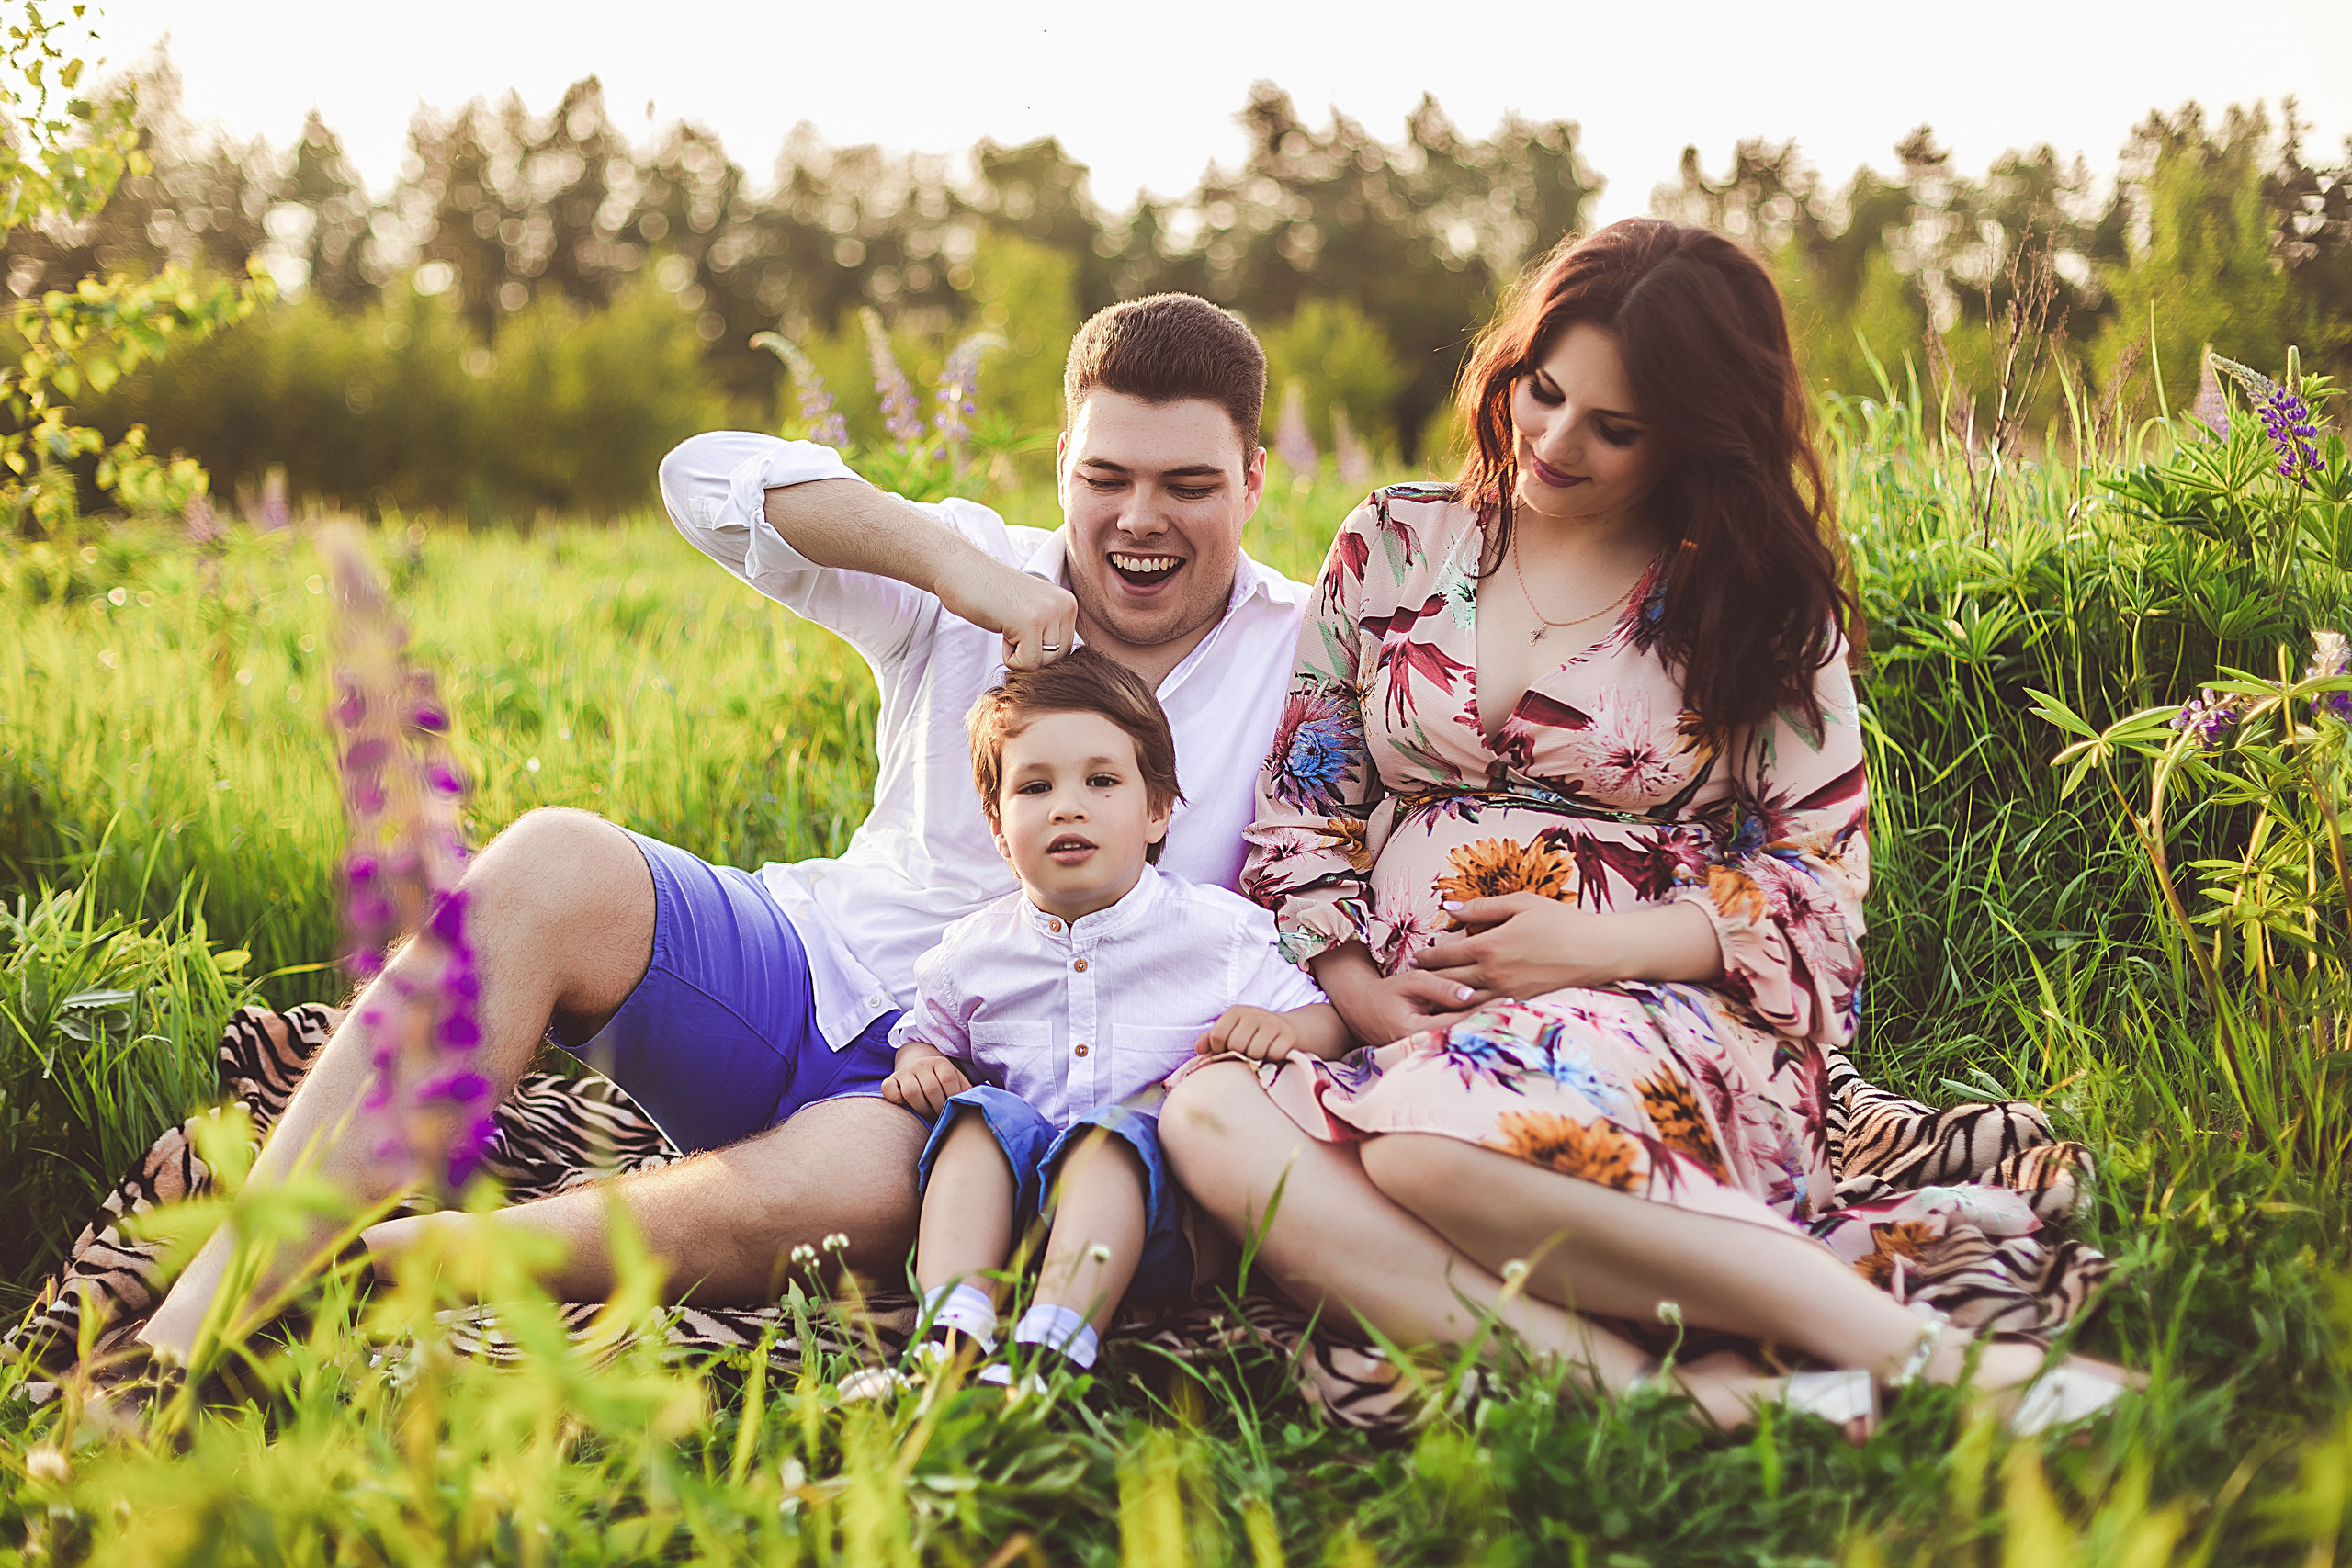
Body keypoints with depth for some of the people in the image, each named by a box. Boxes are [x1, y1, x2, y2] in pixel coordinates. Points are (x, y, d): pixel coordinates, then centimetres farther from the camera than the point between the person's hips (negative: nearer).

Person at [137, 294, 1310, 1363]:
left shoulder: (1302, 660, 4)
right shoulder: (973, 588, 7)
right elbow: (708, 479, -4)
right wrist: (957, 564, -13)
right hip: (805, 972, 3)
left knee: (841, 1194, -39)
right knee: (553, 865, -26)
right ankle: (201, 1319, -31)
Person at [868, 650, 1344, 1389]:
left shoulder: (1217, 929, 4)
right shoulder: (974, 949, 11)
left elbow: (1328, 1023, 8)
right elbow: (924, 1031, 27)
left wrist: (1284, 1030, -16)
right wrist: (919, 1066, 2)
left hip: (1149, 1197, -3)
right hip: (1013, 1200, 3)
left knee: (1114, 1129, -33)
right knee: (979, 1113, -25)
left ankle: (1048, 1346, -52)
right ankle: (954, 1333, -43)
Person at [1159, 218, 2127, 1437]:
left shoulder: (1761, 605, 9)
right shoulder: (1394, 545, 15)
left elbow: (1822, 877, 4)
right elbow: (1301, 794, 14)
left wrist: (1600, 944, -10)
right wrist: (1351, 983, -3)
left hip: (1664, 1018, -3)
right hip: (1403, 1025, 4)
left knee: (1434, 1144, -40)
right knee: (1210, 1116, -32)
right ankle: (1630, 1378, -41)